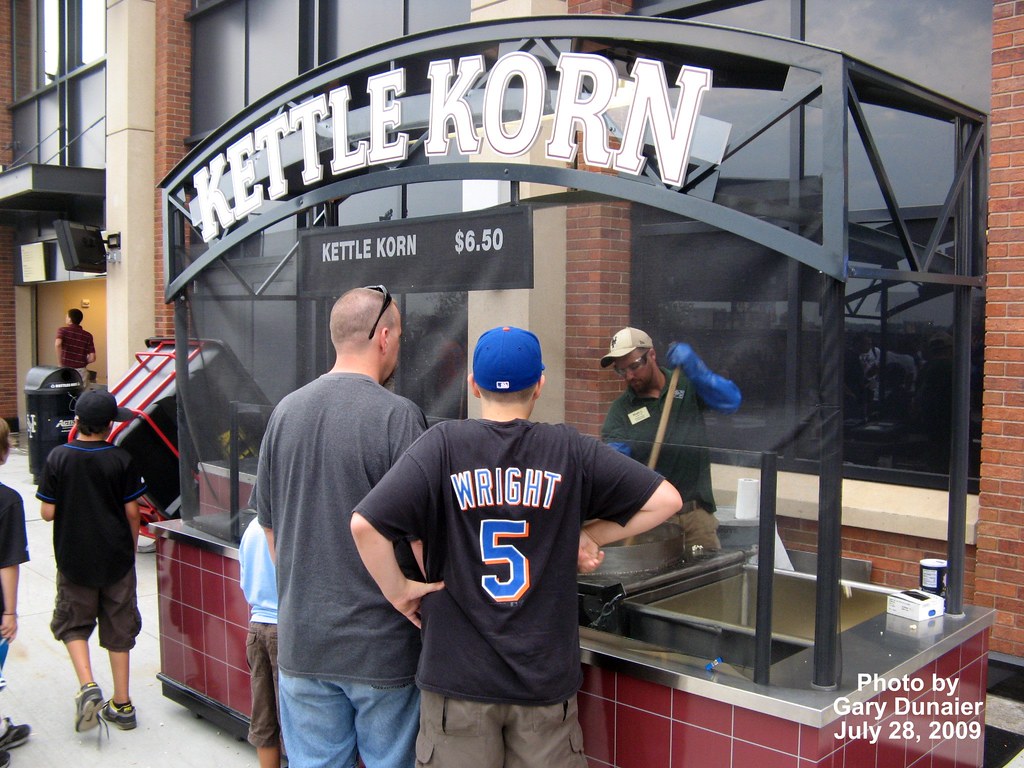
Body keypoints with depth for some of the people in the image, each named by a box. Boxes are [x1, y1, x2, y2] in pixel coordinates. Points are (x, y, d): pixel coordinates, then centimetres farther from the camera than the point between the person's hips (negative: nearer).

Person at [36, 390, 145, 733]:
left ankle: (88, 686, -2)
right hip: (116, 558, 1)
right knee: (118, 629, 12)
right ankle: (121, 705, 18)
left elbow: (48, 512, -8)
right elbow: (132, 512, -5)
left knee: (73, 623, 18)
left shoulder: (58, 458, -10)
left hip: (74, 560, 0)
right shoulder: (121, 459, -10)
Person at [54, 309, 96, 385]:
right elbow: (92, 358, -1)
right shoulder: (87, 335, 5)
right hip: (81, 371, 1)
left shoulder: (63, 330, 0)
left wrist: (60, 360, -9)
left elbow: (57, 344, -21)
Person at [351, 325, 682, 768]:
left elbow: (364, 523, -19)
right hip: (547, 677, 1)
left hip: (459, 675, -1)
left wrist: (398, 590, -5)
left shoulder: (443, 445, -10)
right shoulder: (569, 449, -5)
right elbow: (666, 500, -2)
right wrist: (592, 536, 5)